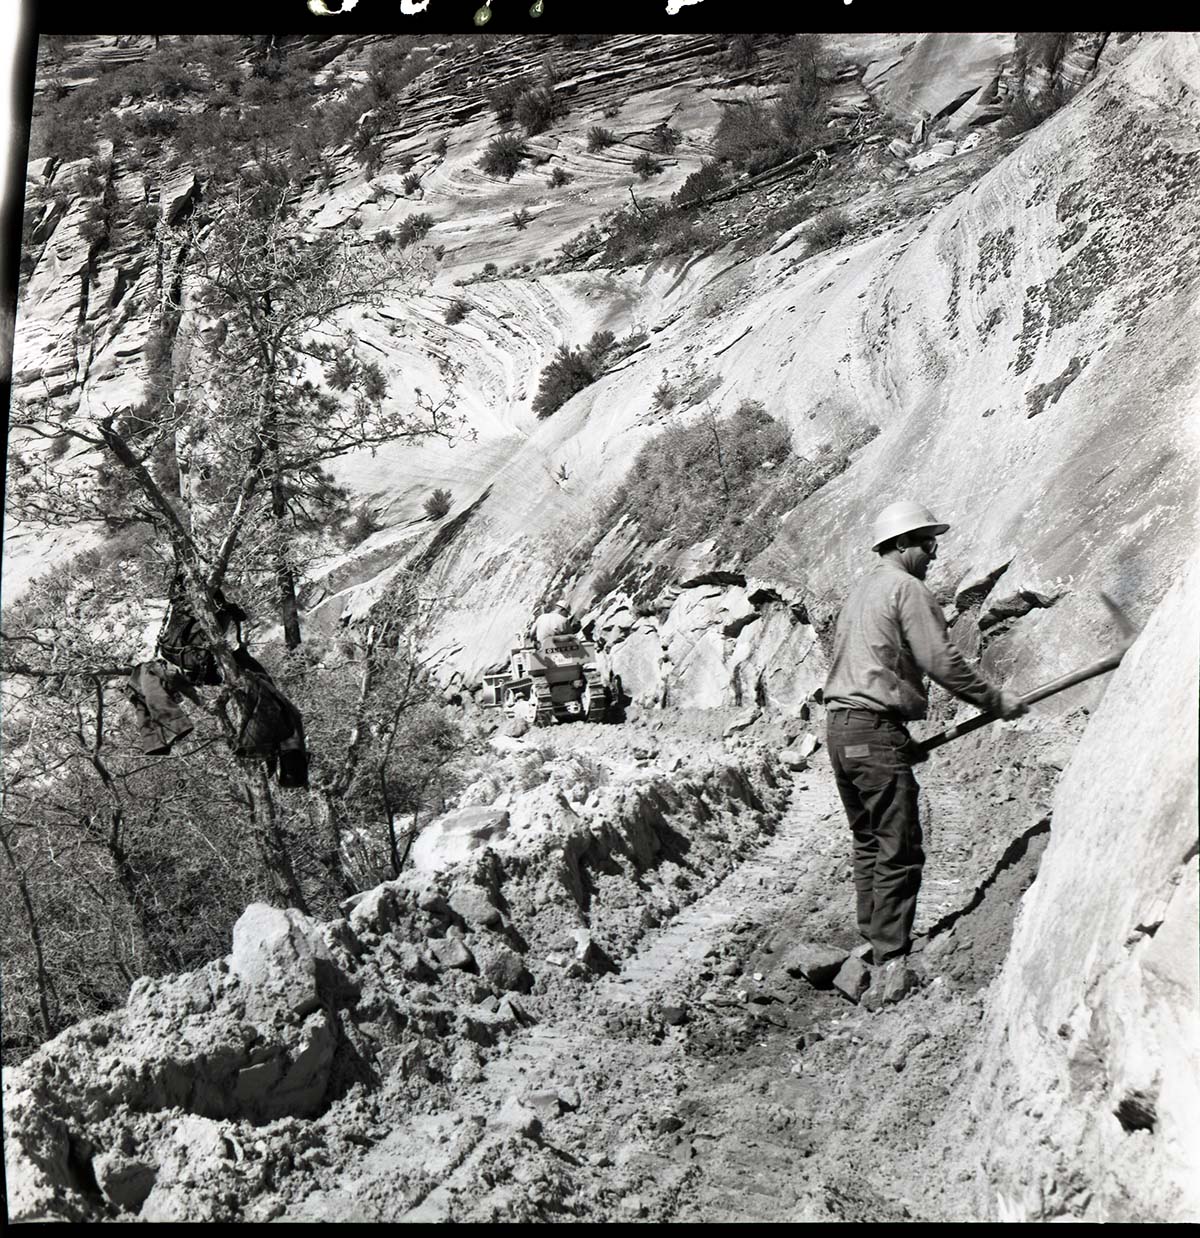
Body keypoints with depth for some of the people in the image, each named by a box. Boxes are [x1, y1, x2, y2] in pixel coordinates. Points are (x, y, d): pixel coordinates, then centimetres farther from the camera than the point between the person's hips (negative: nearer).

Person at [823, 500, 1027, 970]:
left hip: (839, 725, 10)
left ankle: (874, 941, 19)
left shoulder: (860, 590, 22)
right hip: (875, 729, -10)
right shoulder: (907, 588, -6)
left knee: (869, 842, 15)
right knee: (899, 850, -6)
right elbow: (942, 662, -13)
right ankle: (891, 957, -5)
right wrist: (996, 700, -2)